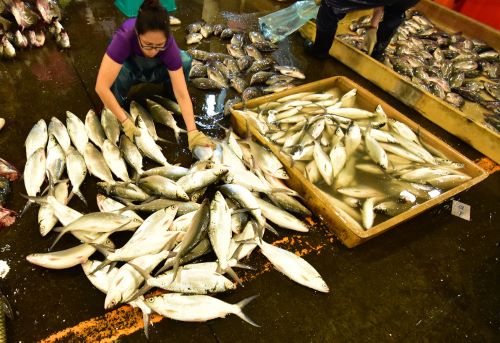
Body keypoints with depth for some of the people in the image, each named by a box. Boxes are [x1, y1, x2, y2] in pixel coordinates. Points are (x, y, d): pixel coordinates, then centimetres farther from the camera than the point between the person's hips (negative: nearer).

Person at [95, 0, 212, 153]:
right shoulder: (124, 37, -40)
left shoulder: (168, 44, -34)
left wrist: (193, 132, -46)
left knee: (185, 60, -28)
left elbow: (182, 94, -36)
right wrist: (125, 122, -45)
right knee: (120, 72, -38)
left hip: (154, 70, 1)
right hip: (129, 67, -1)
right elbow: (101, 87, -44)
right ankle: (116, 107, -7)